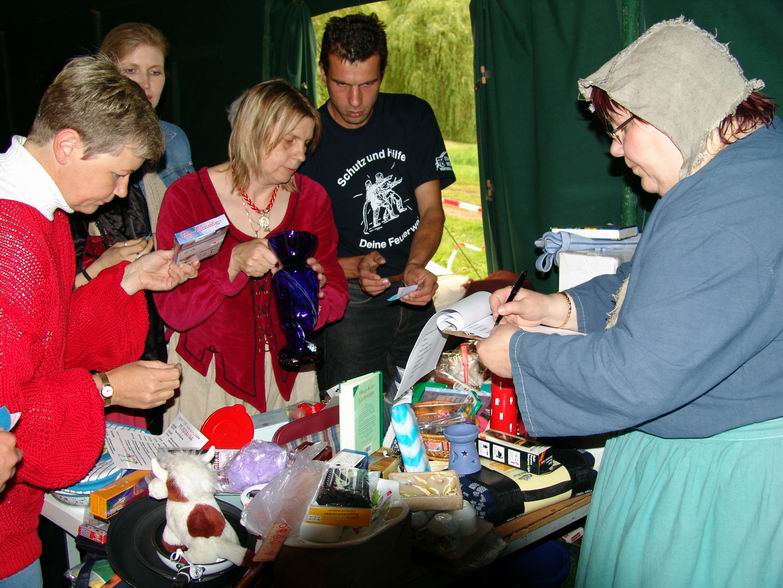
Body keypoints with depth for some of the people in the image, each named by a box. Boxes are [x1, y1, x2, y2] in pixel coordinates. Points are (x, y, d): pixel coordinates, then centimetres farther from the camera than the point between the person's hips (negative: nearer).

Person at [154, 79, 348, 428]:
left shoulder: (310, 197, 2)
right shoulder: (186, 197, -9)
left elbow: (336, 297, 1)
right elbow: (172, 310, -15)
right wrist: (233, 263, -27)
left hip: (288, 373, 4)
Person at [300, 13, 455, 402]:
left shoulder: (413, 116, 1)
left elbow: (431, 210, 0)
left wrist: (415, 266, -19)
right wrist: (355, 268, -26)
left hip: (413, 295, 3)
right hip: (350, 298, -3)